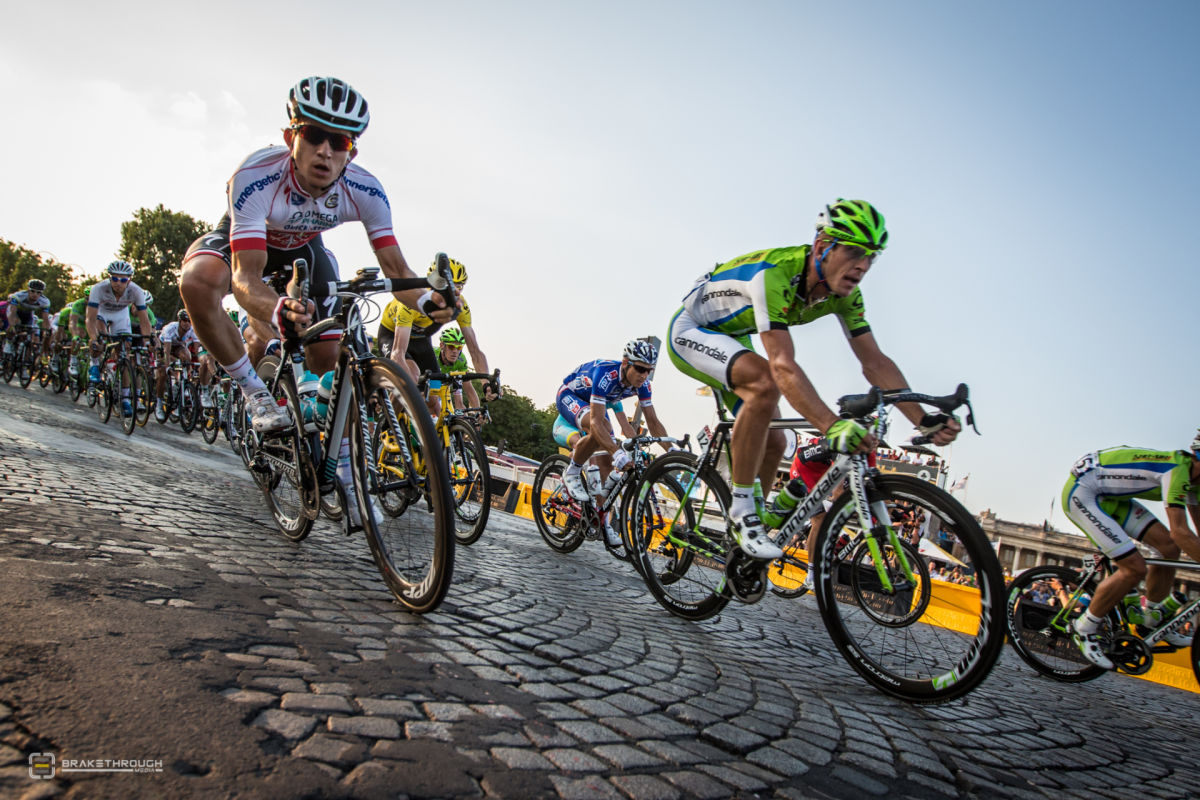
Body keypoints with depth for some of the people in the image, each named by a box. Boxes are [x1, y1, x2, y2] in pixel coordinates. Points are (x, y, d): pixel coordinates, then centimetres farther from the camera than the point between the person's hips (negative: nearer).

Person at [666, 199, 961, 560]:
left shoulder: (843, 293, -12)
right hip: (690, 330, -8)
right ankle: (741, 511, -23)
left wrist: (925, 420, -23)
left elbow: (875, 362, -12)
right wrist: (833, 426, -57)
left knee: (773, 443, 1)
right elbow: (783, 365, -46)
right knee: (764, 382, -35)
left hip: (730, 340, 8)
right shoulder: (775, 273, -36)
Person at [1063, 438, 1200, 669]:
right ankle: (1085, 628, 2)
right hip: (1081, 492, -10)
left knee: (1168, 547, 3)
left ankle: (1153, 618, 22)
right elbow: (1180, 532, -28)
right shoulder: (1178, 468, -23)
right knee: (1135, 569, -14)